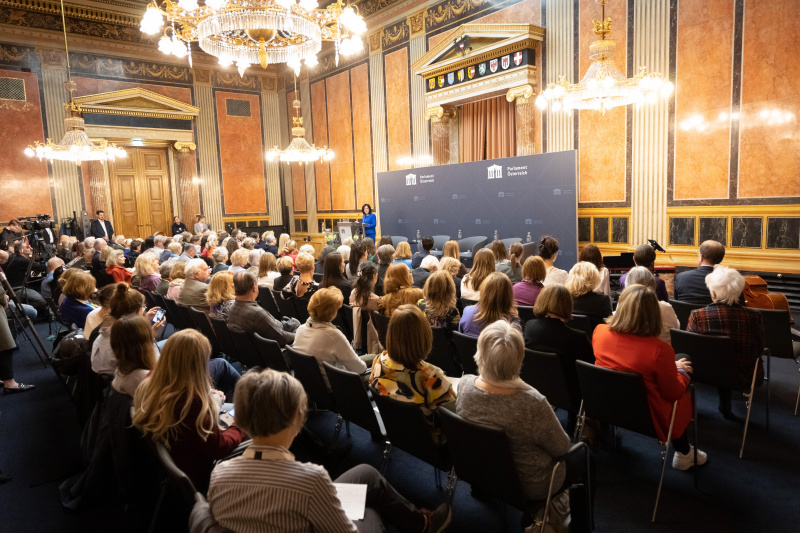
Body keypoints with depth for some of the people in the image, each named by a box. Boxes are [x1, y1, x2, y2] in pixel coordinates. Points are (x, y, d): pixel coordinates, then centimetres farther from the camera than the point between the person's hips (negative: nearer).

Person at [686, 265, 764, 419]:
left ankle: (725, 406, 39)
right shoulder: (753, 317, -18)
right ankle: (725, 407, 38)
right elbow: (760, 349, 0)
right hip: (744, 378, 1)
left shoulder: (697, 315, -21)